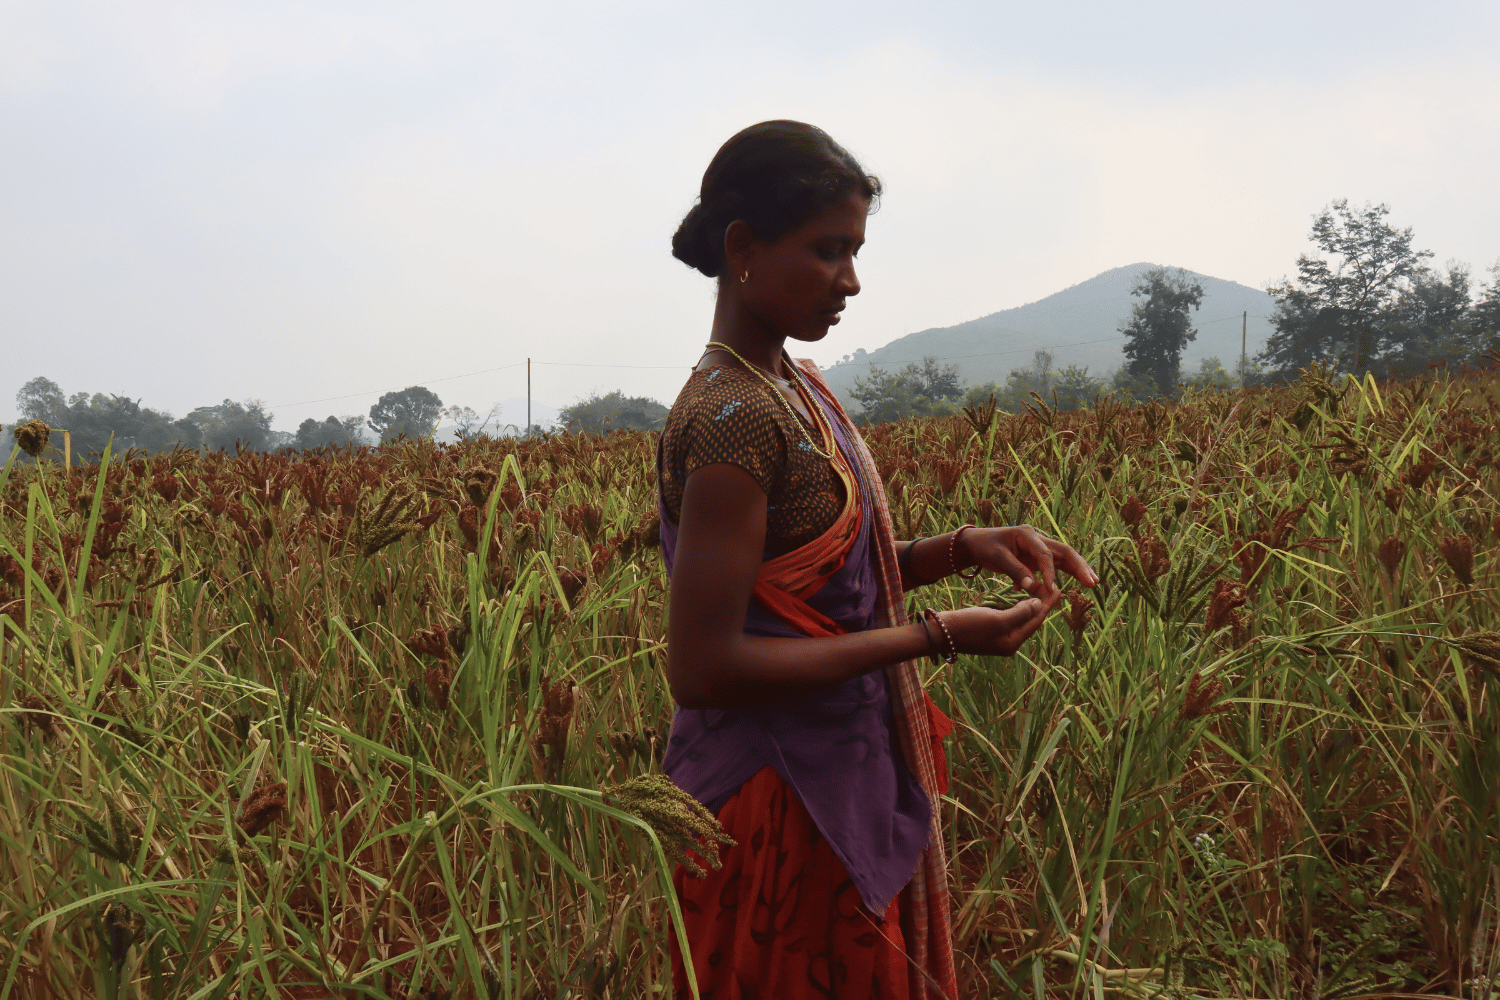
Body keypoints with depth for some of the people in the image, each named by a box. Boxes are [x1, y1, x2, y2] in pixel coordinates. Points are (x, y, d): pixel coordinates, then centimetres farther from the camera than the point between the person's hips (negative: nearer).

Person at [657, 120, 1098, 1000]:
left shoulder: (794, 384, 6)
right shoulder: (734, 415, -22)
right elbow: (703, 667, -24)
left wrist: (961, 549, -2)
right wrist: (934, 638, -21)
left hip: (848, 786, 9)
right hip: (785, 807, -9)